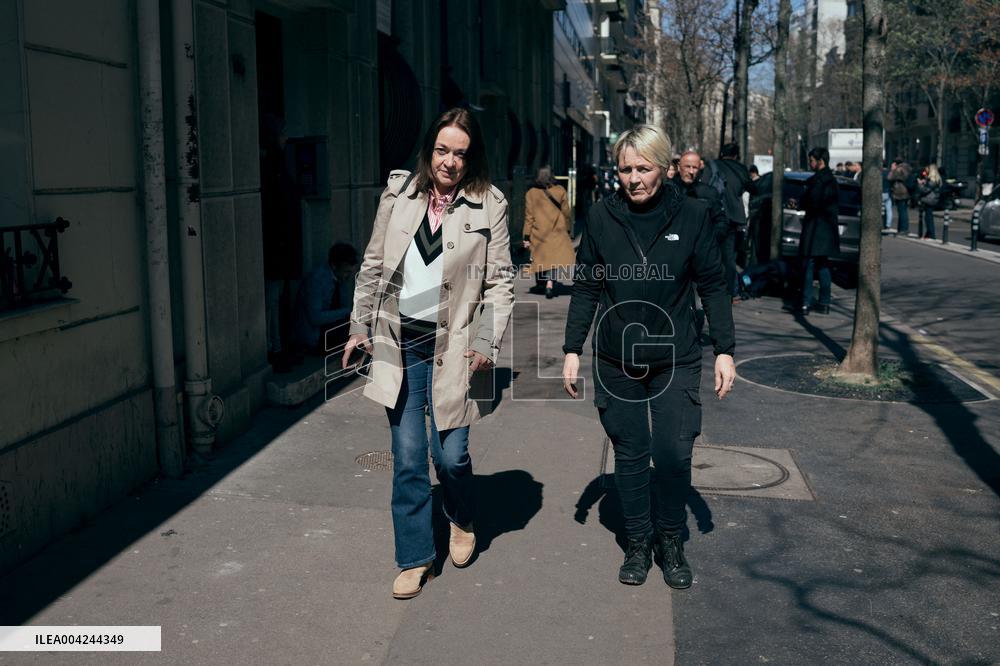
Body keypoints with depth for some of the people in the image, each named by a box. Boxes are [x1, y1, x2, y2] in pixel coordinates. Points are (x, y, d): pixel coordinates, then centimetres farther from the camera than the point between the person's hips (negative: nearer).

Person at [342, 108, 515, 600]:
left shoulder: (489, 205, -2)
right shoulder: (398, 195, 4)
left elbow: (500, 281, -1)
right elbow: (373, 266, 12)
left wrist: (487, 341, -10)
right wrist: (359, 327, 11)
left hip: (452, 347, -2)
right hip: (399, 343, 2)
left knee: (451, 454, 0)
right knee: (407, 459, 5)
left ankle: (462, 522, 35)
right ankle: (415, 558, 21)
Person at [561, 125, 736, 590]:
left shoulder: (691, 215, -5)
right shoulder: (601, 218, -2)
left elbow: (712, 286, 1)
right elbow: (585, 288, 4)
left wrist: (724, 350, -3)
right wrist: (573, 349, 0)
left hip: (676, 359, -1)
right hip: (616, 360, 1)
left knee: (674, 453, -3)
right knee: (630, 454, 8)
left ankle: (671, 540, 21)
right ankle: (638, 541, 25)